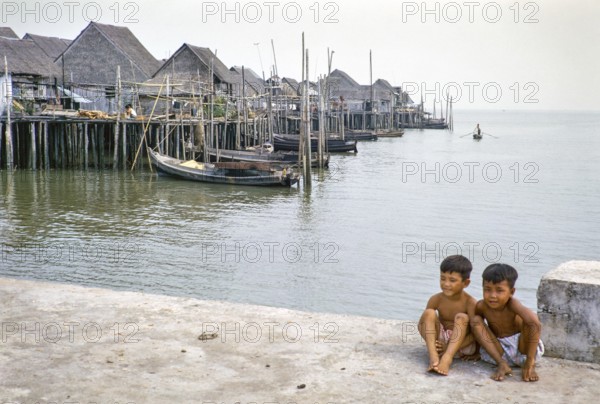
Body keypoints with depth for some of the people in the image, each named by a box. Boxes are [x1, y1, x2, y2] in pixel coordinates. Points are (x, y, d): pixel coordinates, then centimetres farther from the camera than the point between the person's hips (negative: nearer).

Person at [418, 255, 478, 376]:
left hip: (462, 344, -3)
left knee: (462, 317, -28)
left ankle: (447, 358, -45)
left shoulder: (470, 303, -15)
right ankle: (433, 356, -38)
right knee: (429, 313, -20)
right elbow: (422, 324, -5)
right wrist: (432, 342, -22)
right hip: (440, 341, 3)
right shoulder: (436, 299, -6)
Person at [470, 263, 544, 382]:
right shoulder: (481, 306, -13)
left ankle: (530, 366, -16)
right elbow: (475, 326, 7)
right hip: (497, 351, 4)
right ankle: (502, 364, -23)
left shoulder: (512, 305, -26)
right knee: (475, 320, -14)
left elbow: (535, 324, -42)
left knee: (528, 319, -28)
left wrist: (530, 361, -42)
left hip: (522, 346, -4)